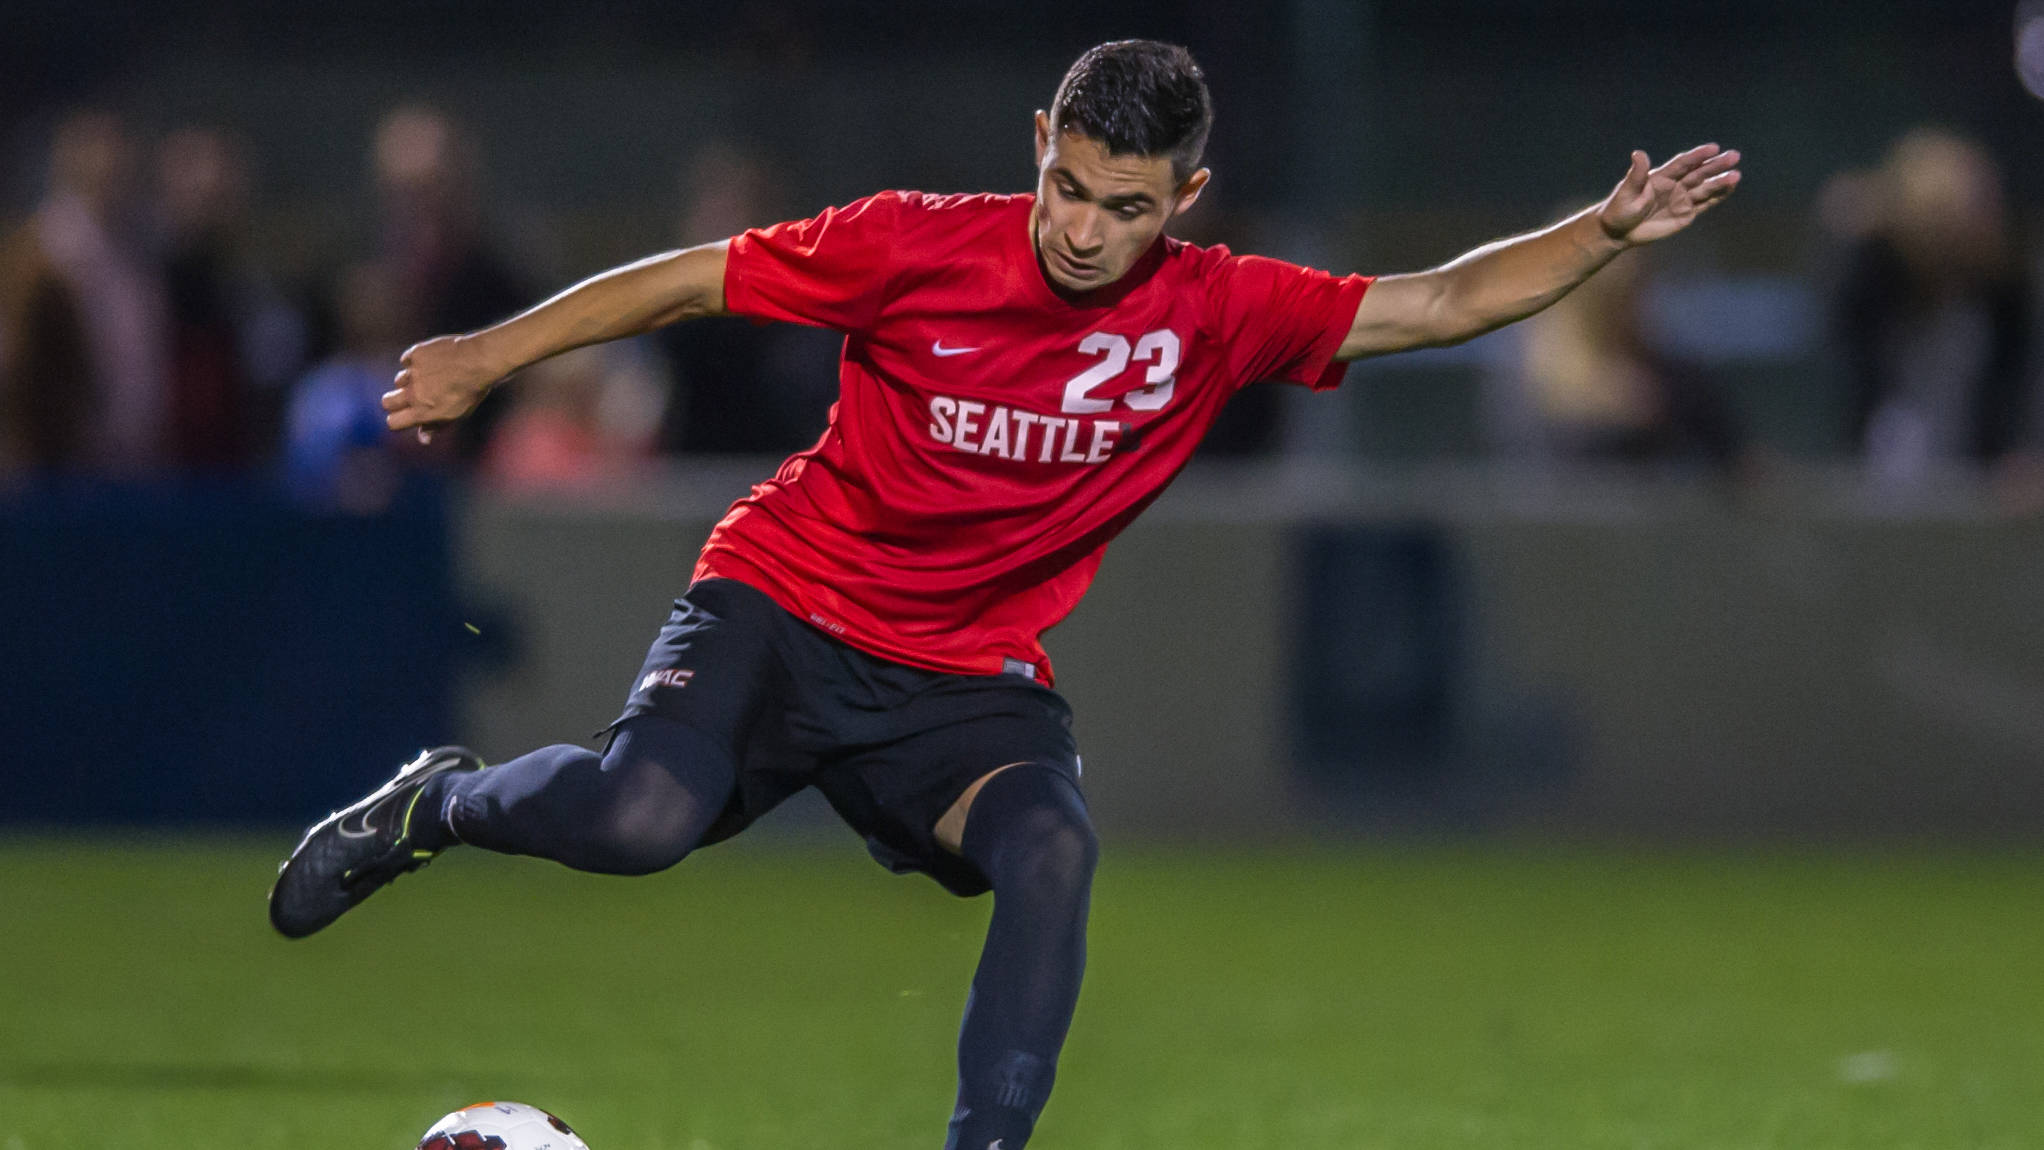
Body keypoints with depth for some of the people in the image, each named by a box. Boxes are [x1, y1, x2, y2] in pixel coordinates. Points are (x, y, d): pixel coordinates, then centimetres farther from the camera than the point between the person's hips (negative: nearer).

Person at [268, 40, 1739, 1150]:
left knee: (1054, 842, -31)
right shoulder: (916, 247, -13)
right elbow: (692, 279, -3)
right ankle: (434, 803, 4)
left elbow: (1443, 302, -3)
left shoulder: (1217, 314, -6)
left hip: (967, 680, 2)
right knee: (643, 817, -29)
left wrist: (1609, 230, -17)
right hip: (784, 610, -2)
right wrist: (489, 357, -2)